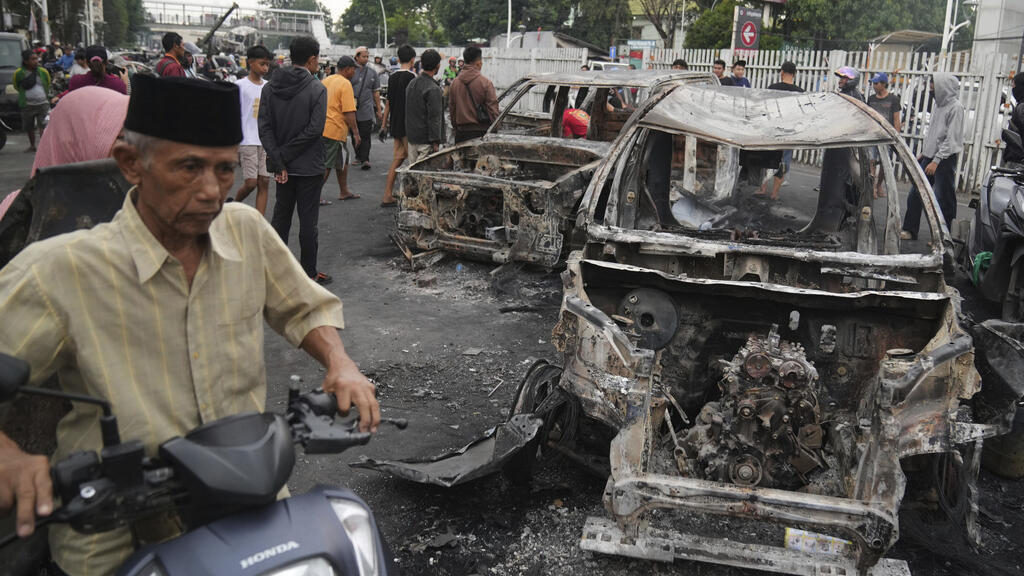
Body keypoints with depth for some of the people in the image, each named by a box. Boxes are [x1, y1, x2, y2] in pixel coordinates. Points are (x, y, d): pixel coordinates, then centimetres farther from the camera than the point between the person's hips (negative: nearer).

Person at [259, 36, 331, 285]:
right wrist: (283, 156, -13)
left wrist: (278, 161, -9)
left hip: (283, 166, 5)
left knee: (280, 216, 16)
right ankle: (309, 273, 10)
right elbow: (314, 129, -19)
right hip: (309, 166, -5)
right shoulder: (317, 89, -12)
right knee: (308, 220, 3)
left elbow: (264, 128, -5)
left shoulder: (270, 87, 2)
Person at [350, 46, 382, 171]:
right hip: (352, 109, 1)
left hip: (367, 110, -1)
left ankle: (365, 159, -15)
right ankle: (359, 157, 21)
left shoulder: (372, 72, 9)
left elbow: (376, 93, 13)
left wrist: (379, 110, 11)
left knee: (365, 136, -11)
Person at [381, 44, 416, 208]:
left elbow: (388, 102, 14)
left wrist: (384, 124, 18)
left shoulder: (392, 77, 10)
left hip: (395, 125, 7)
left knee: (398, 158, 11)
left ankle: (387, 196, 8)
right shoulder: (411, 77, -12)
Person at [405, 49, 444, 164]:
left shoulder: (411, 84, 10)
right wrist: (435, 142, -17)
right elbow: (434, 118, -18)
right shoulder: (433, 89, -16)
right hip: (425, 139, -9)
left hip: (411, 136, 9)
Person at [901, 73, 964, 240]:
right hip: (929, 157, 8)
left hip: (945, 160, -8)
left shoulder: (955, 107, -12)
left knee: (943, 199, -4)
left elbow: (952, 139, -16)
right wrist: (923, 152, 19)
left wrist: (936, 161, -18)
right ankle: (909, 231, 16)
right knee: (915, 194, 8)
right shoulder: (938, 104, 14)